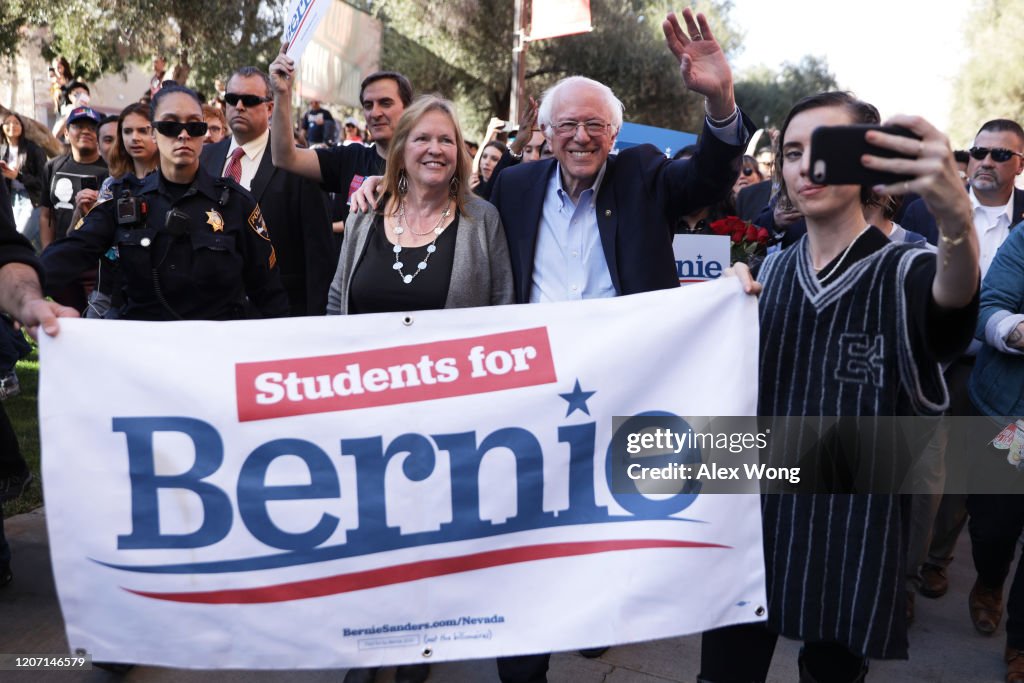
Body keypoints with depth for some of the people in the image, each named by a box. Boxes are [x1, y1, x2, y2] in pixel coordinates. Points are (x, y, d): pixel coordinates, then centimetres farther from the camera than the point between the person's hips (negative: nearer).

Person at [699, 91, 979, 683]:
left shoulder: (905, 272, -10)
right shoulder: (771, 271, 4)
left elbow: (953, 301, -36)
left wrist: (957, 218, -55)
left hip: (854, 536, -3)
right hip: (753, 521, 4)